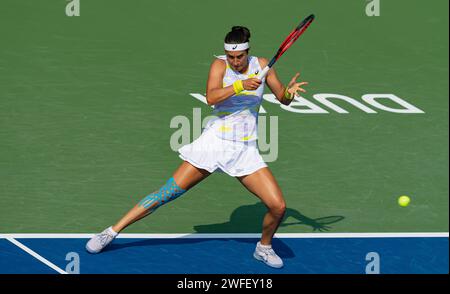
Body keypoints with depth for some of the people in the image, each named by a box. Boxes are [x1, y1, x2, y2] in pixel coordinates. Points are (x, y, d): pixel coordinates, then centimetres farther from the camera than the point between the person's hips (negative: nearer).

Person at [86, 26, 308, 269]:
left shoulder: (261, 65, 3)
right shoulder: (219, 64, -6)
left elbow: (282, 98, 11)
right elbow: (211, 98, -23)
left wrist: (289, 92, -11)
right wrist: (241, 85, -35)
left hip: (245, 151, 3)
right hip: (214, 143, -2)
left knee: (278, 206, -10)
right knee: (167, 193, -5)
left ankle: (264, 247, 20)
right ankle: (112, 232, 5)